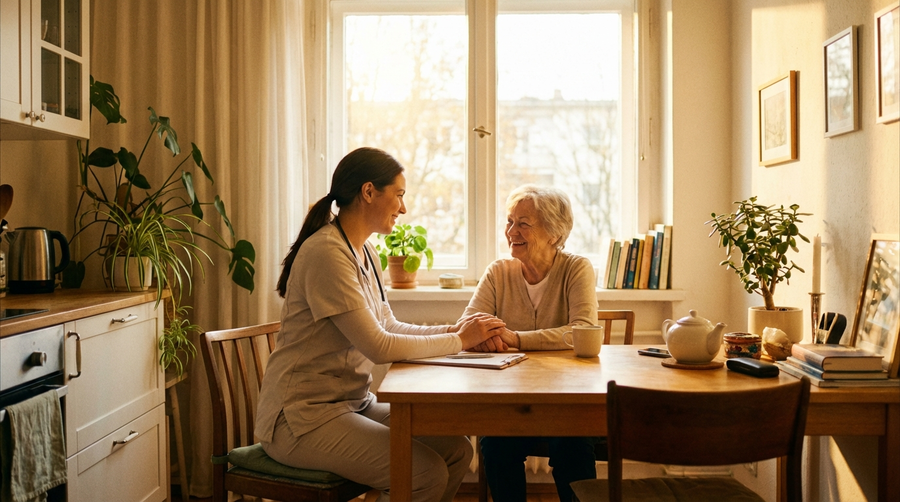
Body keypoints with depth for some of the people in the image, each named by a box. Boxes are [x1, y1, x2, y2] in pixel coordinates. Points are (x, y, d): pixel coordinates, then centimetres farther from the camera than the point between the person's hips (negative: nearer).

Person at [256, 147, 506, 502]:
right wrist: (459, 341, -12)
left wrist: (454, 330, -3)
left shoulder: (364, 252, 10)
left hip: (353, 403, 9)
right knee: (427, 473, -20)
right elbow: (379, 347, -22)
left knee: (457, 451, -2)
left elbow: (388, 326, 11)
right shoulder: (326, 253, -20)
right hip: (302, 418, -9)